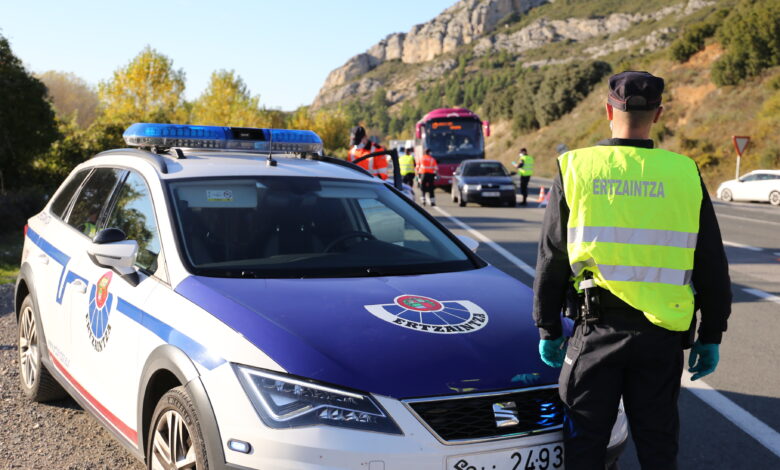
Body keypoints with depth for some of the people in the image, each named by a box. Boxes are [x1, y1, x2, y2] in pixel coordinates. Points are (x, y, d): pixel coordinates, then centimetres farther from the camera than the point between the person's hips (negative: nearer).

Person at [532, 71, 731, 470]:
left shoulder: (575, 169, -4)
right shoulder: (685, 174, -1)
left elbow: (551, 261, 0)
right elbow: (712, 268, 4)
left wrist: (548, 329, 9)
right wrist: (711, 336, 13)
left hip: (596, 330, -1)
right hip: (662, 333, 1)